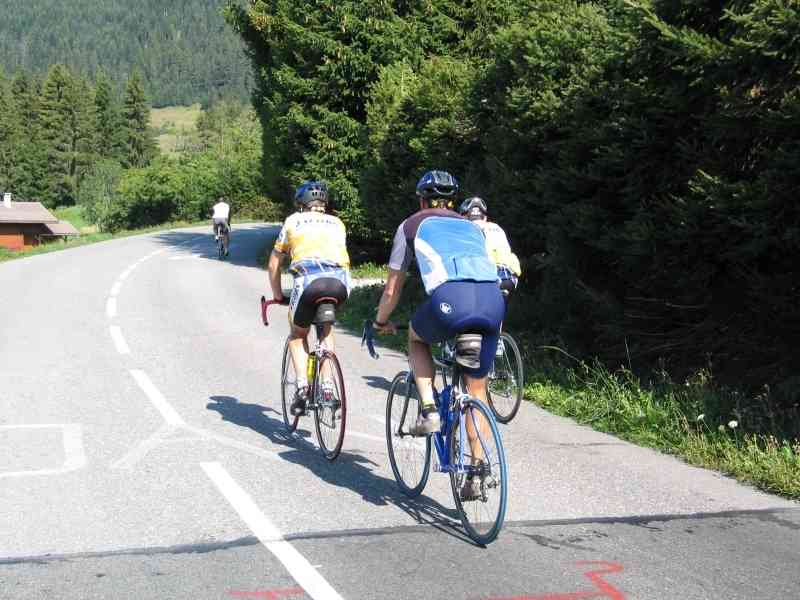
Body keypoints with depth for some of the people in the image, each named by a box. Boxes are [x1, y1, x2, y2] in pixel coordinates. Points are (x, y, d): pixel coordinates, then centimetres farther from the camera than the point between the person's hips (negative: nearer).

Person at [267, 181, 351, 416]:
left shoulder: (293, 221, 26)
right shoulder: (337, 223, 32)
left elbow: (273, 264, 31)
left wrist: (277, 296, 42)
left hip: (308, 279, -2)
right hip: (340, 281, 2)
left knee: (298, 335, 22)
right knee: (327, 326, 30)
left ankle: (302, 386, 1)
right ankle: (327, 386, 19)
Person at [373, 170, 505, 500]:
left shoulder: (412, 225, 26)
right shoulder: (472, 226, 35)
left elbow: (392, 289, 30)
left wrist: (381, 322, 47)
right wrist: (491, 324, 57)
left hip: (448, 298, -3)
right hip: (493, 300, 3)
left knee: (416, 338, 31)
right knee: (476, 389, 17)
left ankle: (428, 410, 15)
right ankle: (476, 474, 15)